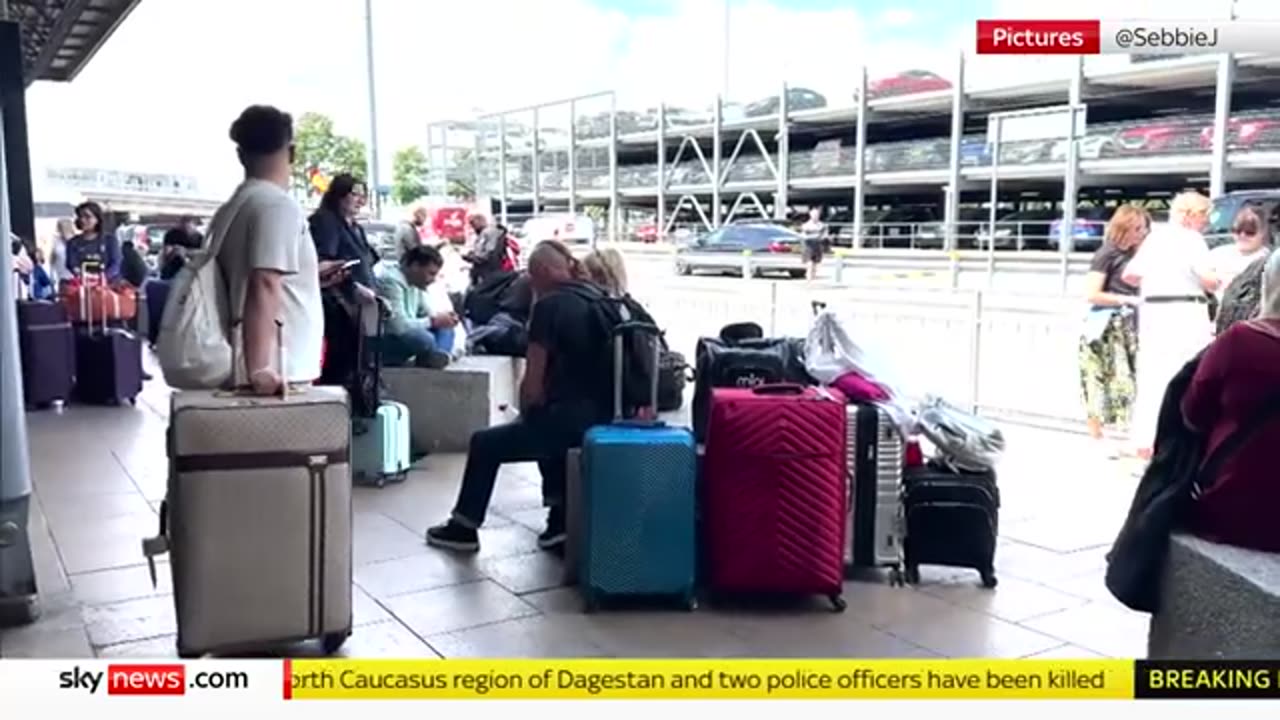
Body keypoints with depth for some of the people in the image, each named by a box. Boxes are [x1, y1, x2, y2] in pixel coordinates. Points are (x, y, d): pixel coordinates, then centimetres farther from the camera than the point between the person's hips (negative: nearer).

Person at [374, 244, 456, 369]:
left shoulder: (416, 282, 5)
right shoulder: (391, 280, -23)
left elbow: (427, 312, 16)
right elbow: (398, 326, -30)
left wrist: (442, 317, -7)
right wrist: (434, 321, -20)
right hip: (378, 343, -10)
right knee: (424, 338, -32)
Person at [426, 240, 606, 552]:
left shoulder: (549, 305, -10)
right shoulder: (596, 300, 11)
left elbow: (533, 384, -11)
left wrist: (526, 414, 10)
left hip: (570, 418, -7)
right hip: (603, 416, 8)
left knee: (484, 444, 14)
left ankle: (463, 527, 28)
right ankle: (561, 515, 31)